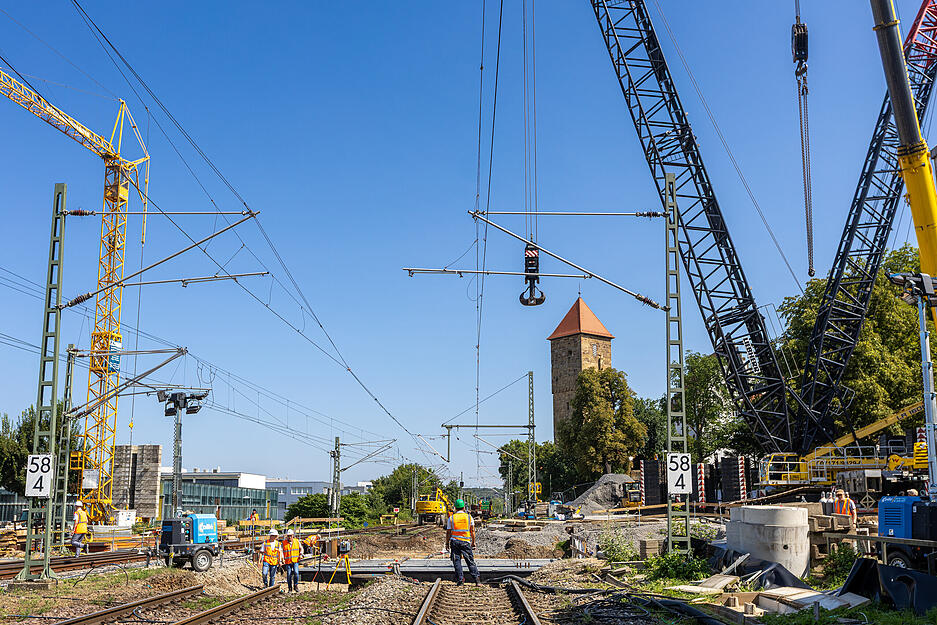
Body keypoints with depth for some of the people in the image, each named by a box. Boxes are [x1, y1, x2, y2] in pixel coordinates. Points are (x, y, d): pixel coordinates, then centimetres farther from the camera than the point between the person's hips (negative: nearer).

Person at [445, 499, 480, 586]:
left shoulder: (451, 518, 2)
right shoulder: (469, 517, 4)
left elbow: (448, 532, 3)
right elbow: (472, 531, 5)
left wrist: (447, 543, 10)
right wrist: (473, 542, 12)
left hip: (454, 541, 0)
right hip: (466, 542, 0)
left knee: (457, 561, 4)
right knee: (470, 561, 4)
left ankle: (460, 579, 0)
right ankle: (476, 577, -4)